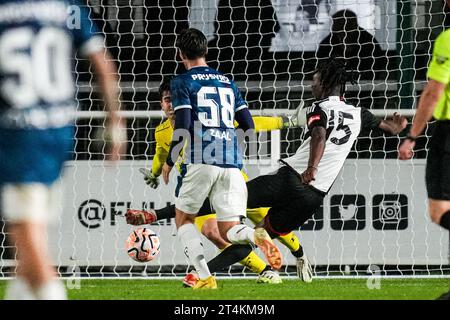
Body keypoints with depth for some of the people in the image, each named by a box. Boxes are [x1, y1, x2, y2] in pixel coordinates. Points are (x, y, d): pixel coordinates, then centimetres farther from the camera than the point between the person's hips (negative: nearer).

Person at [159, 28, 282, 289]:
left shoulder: (182, 82, 2)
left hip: (200, 162, -4)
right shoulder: (228, 82, 19)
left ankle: (205, 277, -3)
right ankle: (256, 235, -31)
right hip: (231, 164, 4)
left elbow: (183, 126, -8)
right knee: (229, 230, 5)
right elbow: (249, 126, 17)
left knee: (184, 219, 15)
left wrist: (169, 162, 3)